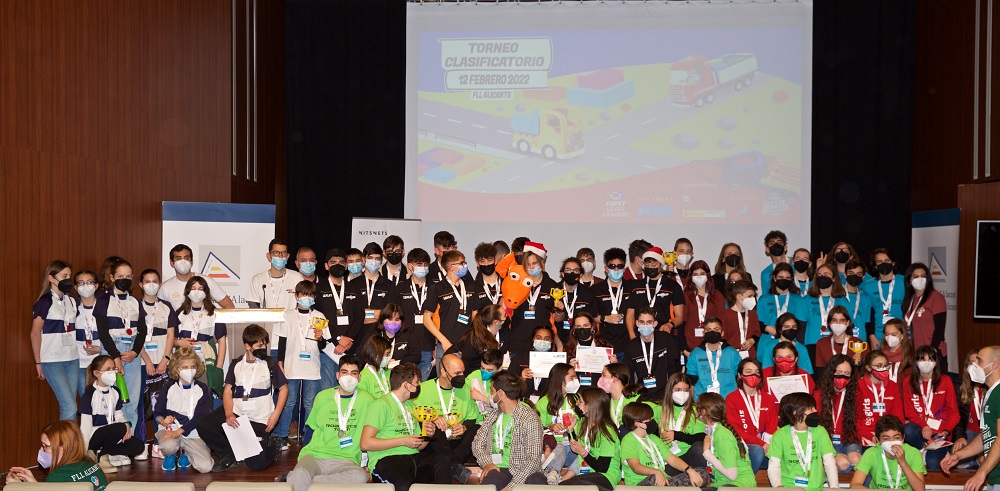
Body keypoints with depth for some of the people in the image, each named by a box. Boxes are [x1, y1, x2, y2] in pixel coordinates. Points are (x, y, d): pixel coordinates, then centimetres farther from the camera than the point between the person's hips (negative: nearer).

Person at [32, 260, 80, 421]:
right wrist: (38, 362, -5)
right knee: (70, 407, -12)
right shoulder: (45, 302, -7)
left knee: (68, 406, 6)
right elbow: (35, 334, -5)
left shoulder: (72, 301, 11)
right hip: (52, 361, -6)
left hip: (72, 359, 6)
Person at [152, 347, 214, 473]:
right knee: (168, 446, -38)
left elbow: (200, 416, -7)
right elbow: (157, 413, 6)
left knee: (206, 466, -18)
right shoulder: (169, 387, 3)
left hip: (192, 433, 1)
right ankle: (170, 456, 3)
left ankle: (186, 455, 17)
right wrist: (163, 420, -19)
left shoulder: (203, 389, 2)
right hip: (169, 428, -1)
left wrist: (179, 431, -19)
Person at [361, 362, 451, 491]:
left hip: (413, 457, 7)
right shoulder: (381, 404, -2)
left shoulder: (411, 406, 24)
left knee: (444, 460, -23)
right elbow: (366, 443, -12)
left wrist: (428, 435, 3)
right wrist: (403, 441, -11)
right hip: (387, 460, -7)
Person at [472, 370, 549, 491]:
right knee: (489, 481, -36)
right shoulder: (494, 414, 15)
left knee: (537, 481, -38)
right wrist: (487, 462, -6)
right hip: (495, 469, 3)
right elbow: (477, 442, 17)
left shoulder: (529, 418, -7)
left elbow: (534, 460, -13)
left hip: (520, 471, -3)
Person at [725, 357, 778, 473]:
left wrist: (768, 444, -13)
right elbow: (736, 431, -6)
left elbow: (772, 427, 9)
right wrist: (761, 445, -17)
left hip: (766, 447, 4)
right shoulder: (732, 399, 2)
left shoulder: (768, 398, 17)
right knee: (757, 451, -35)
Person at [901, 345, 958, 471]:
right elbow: (909, 411, 1)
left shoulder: (945, 380, 5)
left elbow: (953, 411, 3)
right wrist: (924, 426, -18)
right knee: (907, 431, -36)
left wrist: (946, 430, -15)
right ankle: (925, 451, -8)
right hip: (919, 427, 1)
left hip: (940, 431, -1)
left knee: (933, 464, -22)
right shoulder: (908, 382, 6)